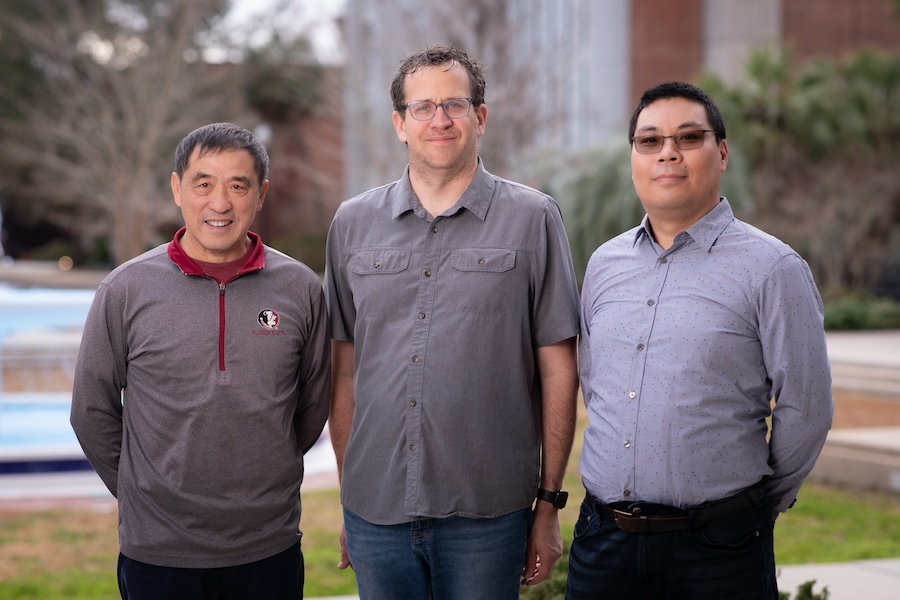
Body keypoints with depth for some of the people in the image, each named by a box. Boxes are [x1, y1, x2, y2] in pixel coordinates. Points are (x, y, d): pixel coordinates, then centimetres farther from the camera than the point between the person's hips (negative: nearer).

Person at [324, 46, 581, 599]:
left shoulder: (532, 218, 0)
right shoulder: (353, 223, 8)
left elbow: (558, 370, -1)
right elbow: (345, 371, 11)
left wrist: (550, 503, -2)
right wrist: (346, 492, 10)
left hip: (487, 516, -2)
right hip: (375, 511, 3)